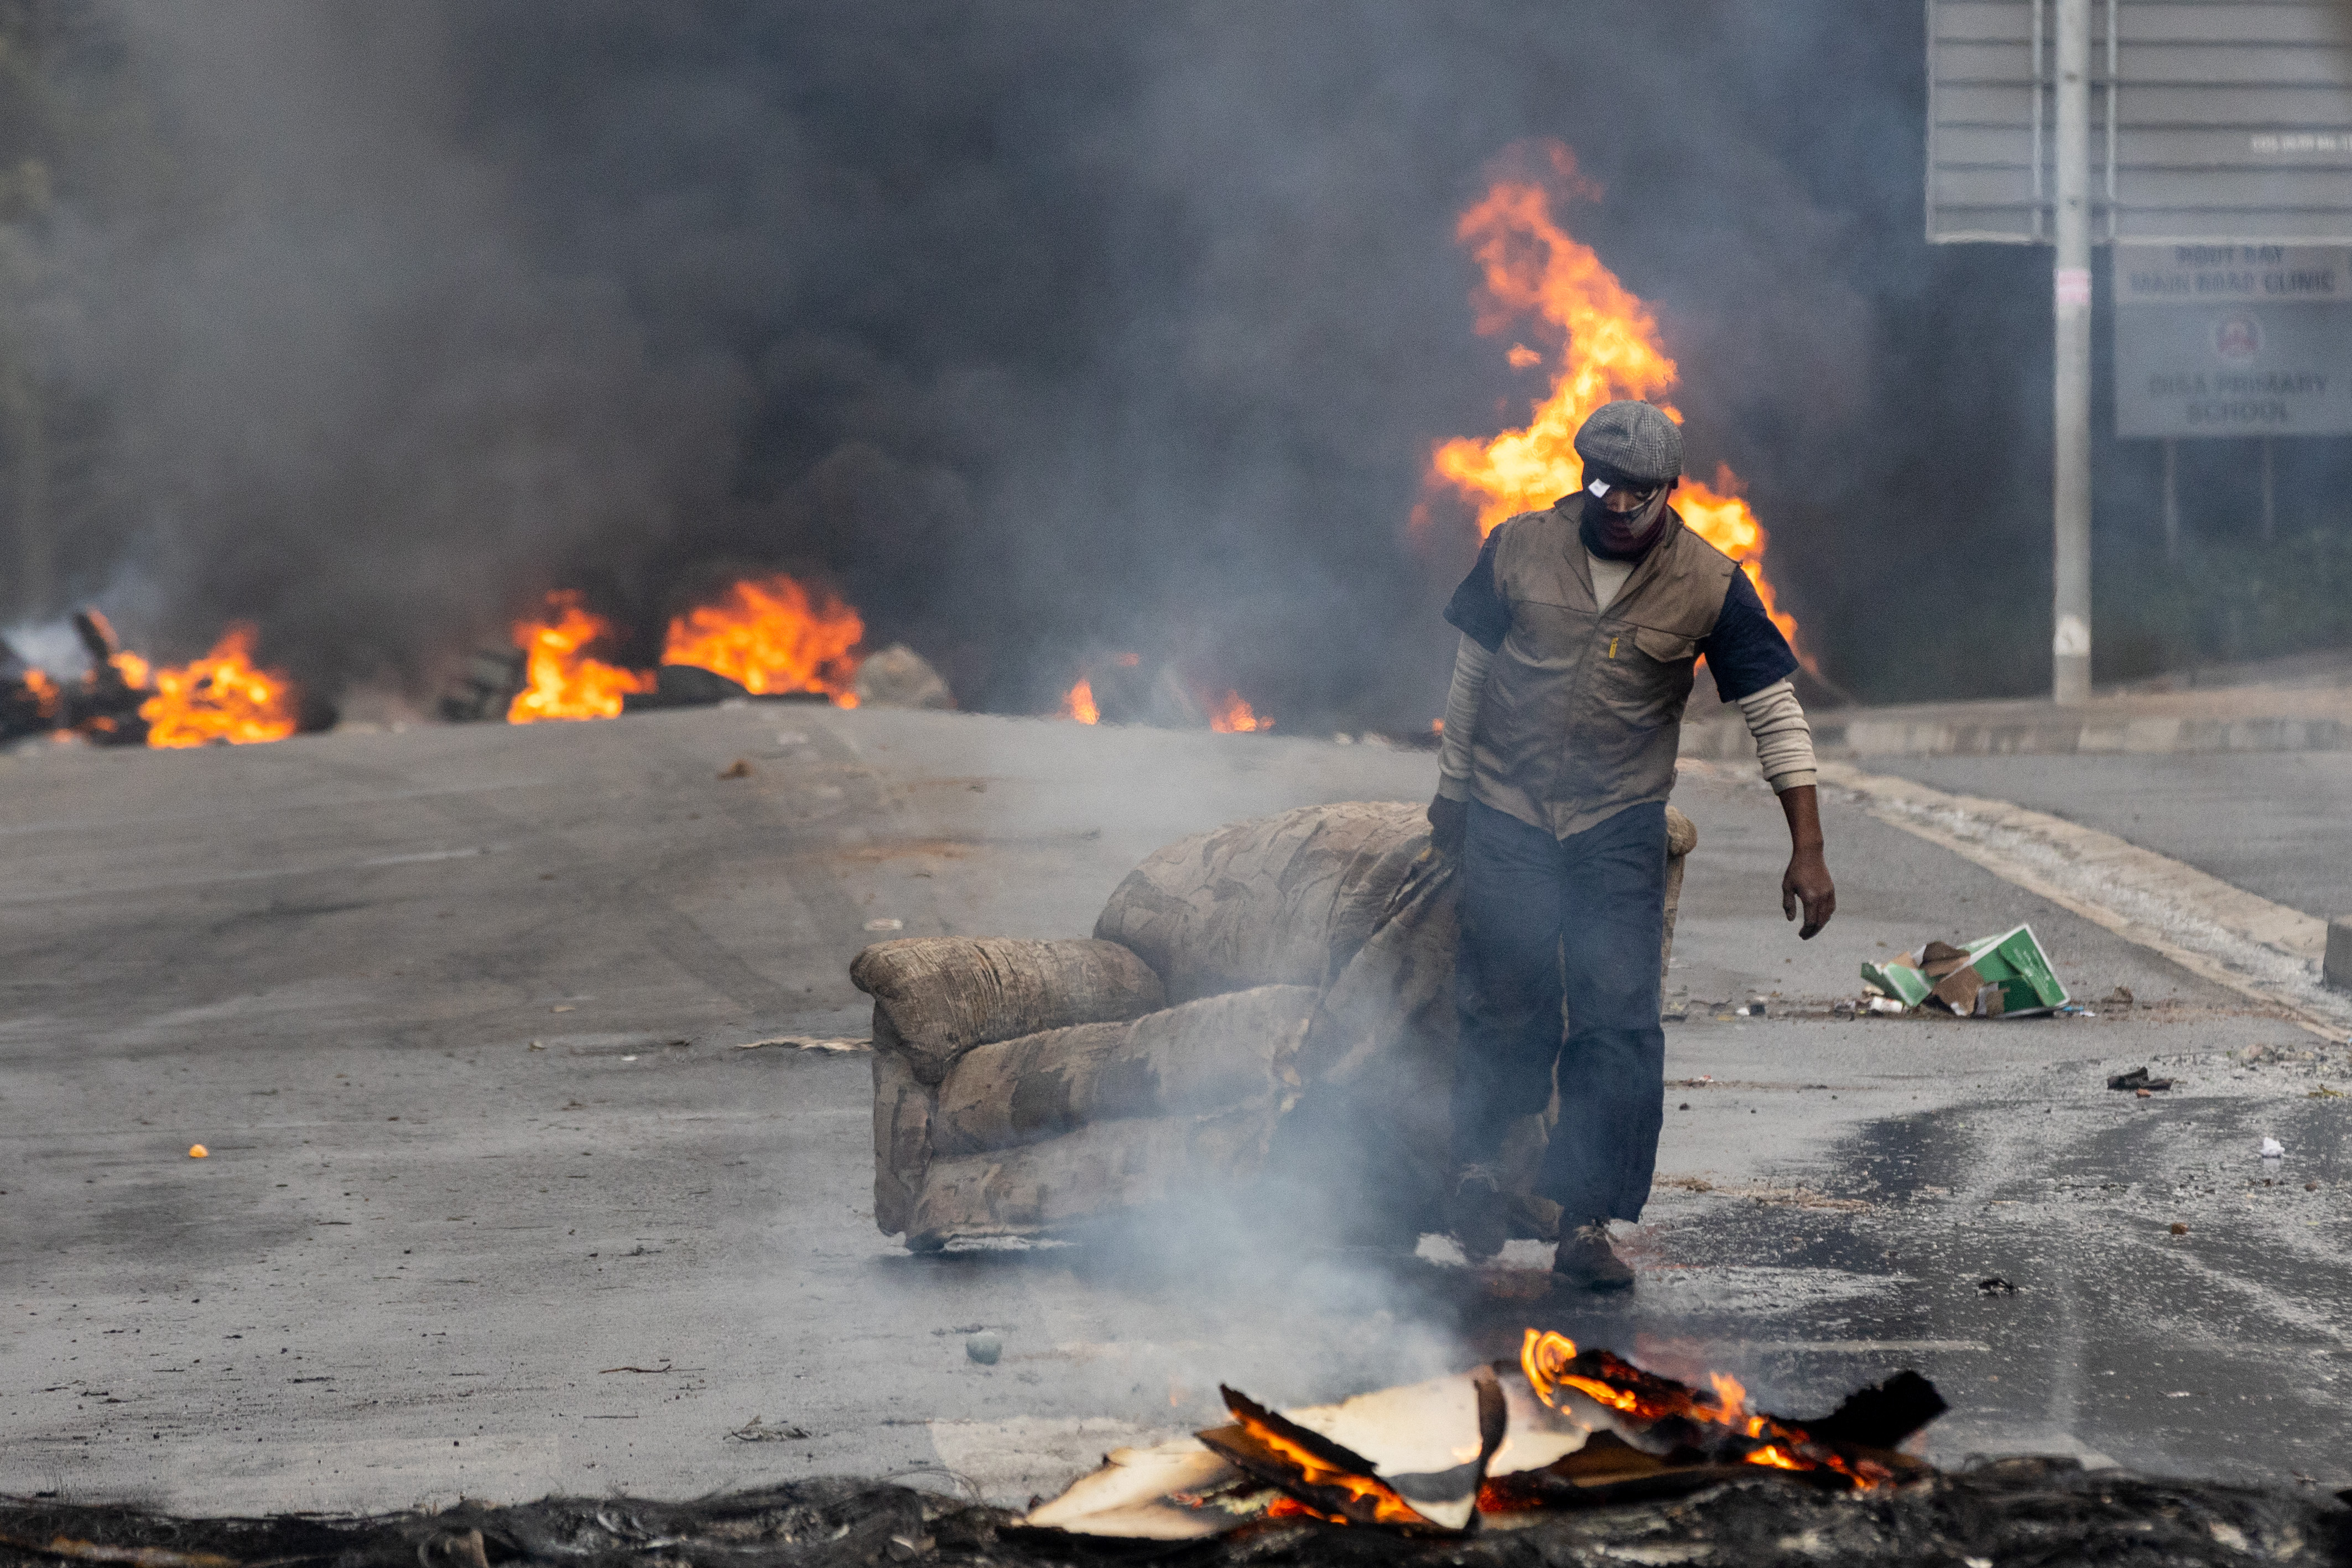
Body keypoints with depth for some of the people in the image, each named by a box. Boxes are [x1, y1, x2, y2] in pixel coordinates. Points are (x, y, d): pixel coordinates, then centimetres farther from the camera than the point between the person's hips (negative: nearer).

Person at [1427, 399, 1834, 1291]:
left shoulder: (1708, 586, -7)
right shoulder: (1519, 551, -3)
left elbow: (1776, 715, -3)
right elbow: (1472, 672, 12)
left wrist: (1807, 850, -8)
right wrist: (1452, 790, 19)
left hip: (1620, 827, 0)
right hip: (1506, 817, 1)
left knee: (1619, 1021, -9)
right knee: (1508, 1009, 0)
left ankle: (1586, 1225, -5)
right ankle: (1479, 1159, 28)